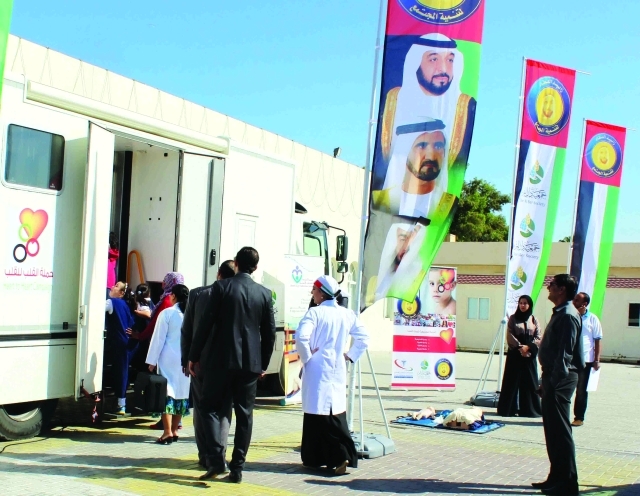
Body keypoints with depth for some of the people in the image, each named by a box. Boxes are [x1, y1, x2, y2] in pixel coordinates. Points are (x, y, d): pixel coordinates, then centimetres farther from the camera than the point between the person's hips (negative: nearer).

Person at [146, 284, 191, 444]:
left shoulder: (167, 313, -7)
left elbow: (158, 338, -6)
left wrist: (152, 360, -1)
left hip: (169, 358, -4)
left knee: (167, 392, -1)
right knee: (181, 392, 10)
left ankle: (168, 432, -7)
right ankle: (174, 430, 17)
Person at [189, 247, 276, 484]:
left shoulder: (221, 287, -4)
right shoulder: (264, 293, 4)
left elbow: (206, 323, -6)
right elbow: (270, 332, 6)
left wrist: (194, 355, 1)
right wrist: (263, 363, 17)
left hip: (221, 359, -3)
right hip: (251, 362, 3)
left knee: (210, 407, 7)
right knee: (244, 414, 9)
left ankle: (216, 459, -7)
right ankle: (237, 468, 10)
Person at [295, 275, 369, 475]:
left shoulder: (315, 312, -10)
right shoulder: (347, 314, 6)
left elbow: (301, 337, -22)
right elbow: (363, 338, 10)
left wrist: (306, 357, -8)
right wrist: (350, 355, 14)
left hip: (317, 369, -5)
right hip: (337, 370, 5)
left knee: (318, 412, 0)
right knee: (335, 412, 11)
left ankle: (340, 456, -4)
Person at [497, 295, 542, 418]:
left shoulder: (533, 320, 9)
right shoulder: (513, 318, 4)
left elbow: (538, 337, 3)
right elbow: (509, 335, -3)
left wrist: (528, 347, -11)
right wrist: (520, 347, -14)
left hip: (530, 355, 2)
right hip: (514, 354, -2)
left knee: (529, 382, 3)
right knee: (512, 381, 0)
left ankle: (529, 409, 9)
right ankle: (508, 408, 4)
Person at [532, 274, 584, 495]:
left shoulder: (568, 315, -15)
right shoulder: (560, 313, 17)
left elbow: (565, 352, -21)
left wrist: (554, 381, -23)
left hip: (560, 379, -10)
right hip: (553, 377, 10)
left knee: (560, 430, -5)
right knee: (552, 429, 14)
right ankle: (557, 477, 22)